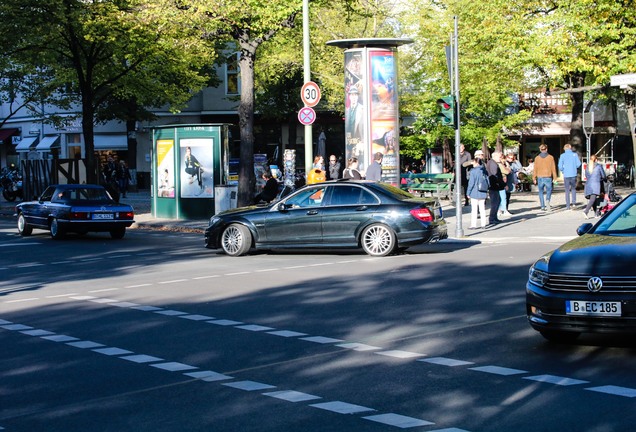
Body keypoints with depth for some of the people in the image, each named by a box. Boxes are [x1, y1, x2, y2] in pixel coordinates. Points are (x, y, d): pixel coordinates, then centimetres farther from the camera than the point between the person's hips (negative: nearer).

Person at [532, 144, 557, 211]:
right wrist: (555, 178, 3)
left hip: (540, 177, 1)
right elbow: (553, 168, -1)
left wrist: (534, 178, 8)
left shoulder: (537, 158, 1)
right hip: (548, 177, -1)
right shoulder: (551, 157, -1)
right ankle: (547, 200, -19)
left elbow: (535, 169, 2)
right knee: (549, 190, 10)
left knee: (541, 192, 10)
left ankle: (542, 207, 7)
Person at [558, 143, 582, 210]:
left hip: (566, 175, -1)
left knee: (567, 191, 7)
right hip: (573, 174, 1)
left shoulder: (562, 155, -3)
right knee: (573, 189, 19)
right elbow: (578, 164, -2)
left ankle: (568, 206, 5)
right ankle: (573, 202, 6)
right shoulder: (575, 155, 0)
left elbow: (560, 166, -6)